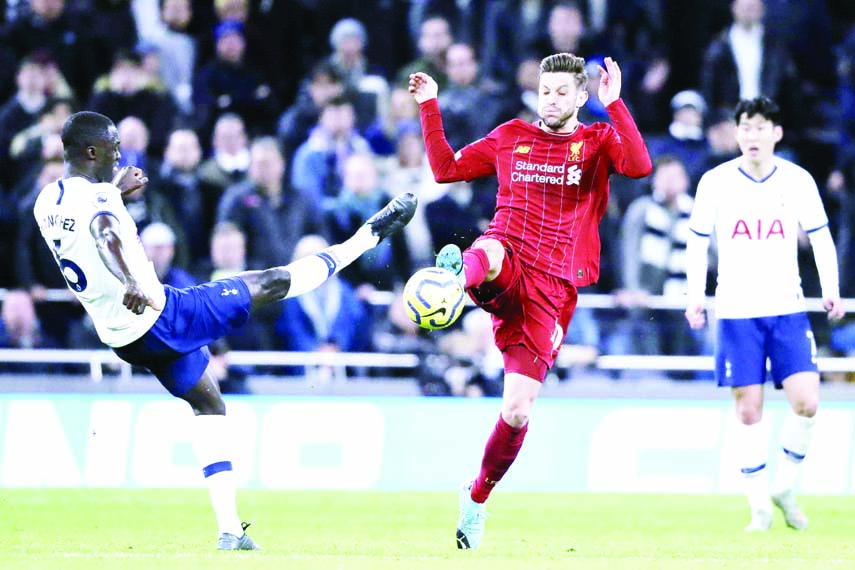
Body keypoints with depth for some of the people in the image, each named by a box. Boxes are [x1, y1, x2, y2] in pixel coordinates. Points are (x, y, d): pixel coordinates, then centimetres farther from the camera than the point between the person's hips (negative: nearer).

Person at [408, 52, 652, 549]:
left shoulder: (598, 141, 9)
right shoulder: (510, 137, 16)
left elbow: (639, 166, -13)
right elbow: (446, 168, 24)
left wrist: (616, 104, -19)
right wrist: (430, 107, 18)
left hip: (553, 287, -1)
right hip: (509, 260, 1)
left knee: (517, 410, -4)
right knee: (489, 253, -41)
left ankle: (478, 498, 16)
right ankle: (458, 277, -77)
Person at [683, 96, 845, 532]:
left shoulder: (798, 180, 2)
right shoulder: (716, 182, 0)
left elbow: (820, 236, 11)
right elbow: (697, 243, 8)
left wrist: (831, 289, 0)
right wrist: (695, 295, -1)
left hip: (788, 309, 1)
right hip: (737, 313, -1)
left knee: (806, 402, -11)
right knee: (748, 412, -2)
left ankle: (784, 487, 11)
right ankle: (759, 508, 8)